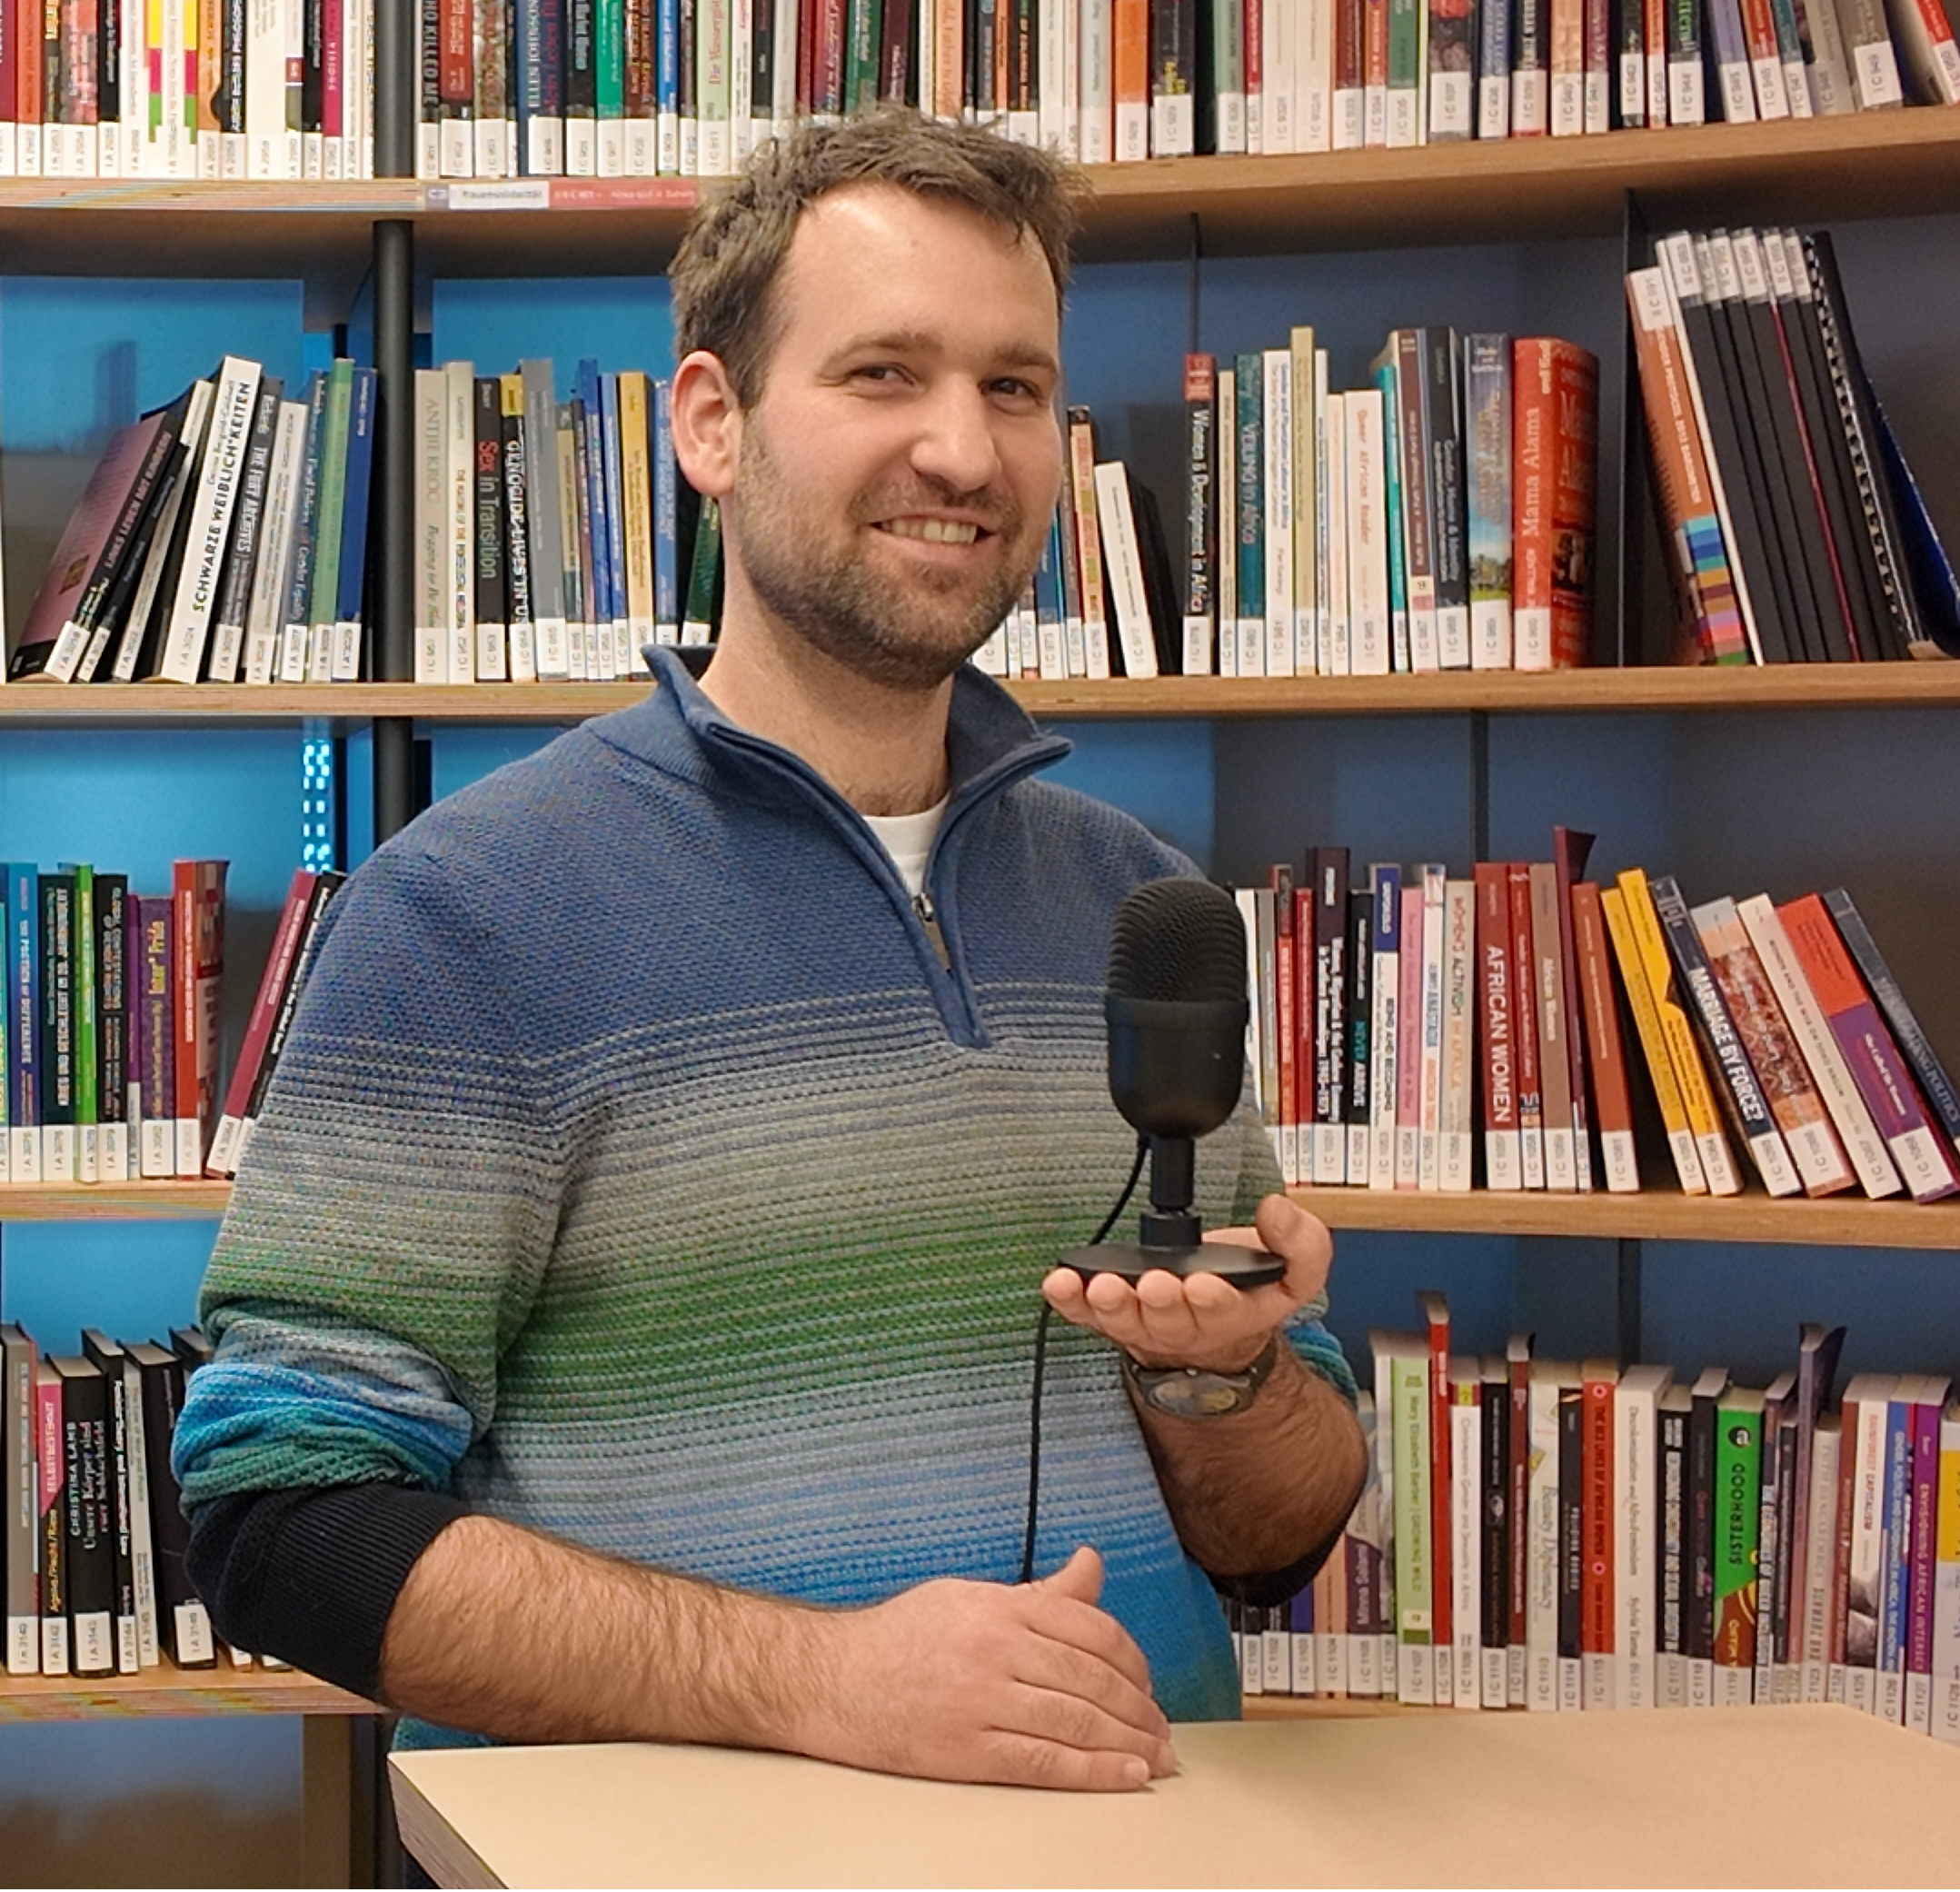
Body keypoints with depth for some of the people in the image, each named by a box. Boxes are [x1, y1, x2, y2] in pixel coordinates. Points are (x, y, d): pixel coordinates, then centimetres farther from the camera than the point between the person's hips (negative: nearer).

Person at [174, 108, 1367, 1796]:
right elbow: (287, 1518, -10)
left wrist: (1226, 1378, -7)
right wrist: (815, 1674, -19)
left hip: (1148, 1842, 3)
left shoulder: (1139, 900, 10)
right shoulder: (472, 902, -5)